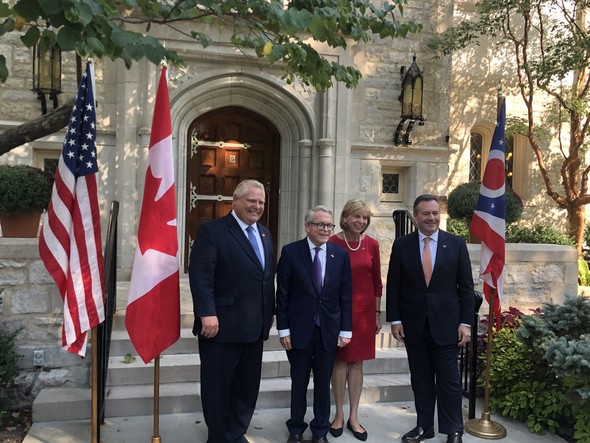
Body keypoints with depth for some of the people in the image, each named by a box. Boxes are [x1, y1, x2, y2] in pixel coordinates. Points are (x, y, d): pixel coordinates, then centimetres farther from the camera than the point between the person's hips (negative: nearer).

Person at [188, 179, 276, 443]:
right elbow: (200, 275, -16)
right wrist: (207, 314, -23)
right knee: (218, 386, 8)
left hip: (255, 327, 7)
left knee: (248, 385, 15)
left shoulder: (264, 234, 14)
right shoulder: (212, 231, -8)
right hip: (221, 325, -7)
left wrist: (269, 313, 15)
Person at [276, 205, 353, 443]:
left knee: (323, 382, 12)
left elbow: (345, 295, 3)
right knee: (299, 382, 12)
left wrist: (345, 330, 0)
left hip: (329, 329, 2)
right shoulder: (290, 251, -6)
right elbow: (283, 294, -4)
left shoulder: (341, 254, 1)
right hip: (299, 328, -1)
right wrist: (283, 329, -6)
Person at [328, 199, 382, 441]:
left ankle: (354, 417, 21)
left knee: (357, 362, 10)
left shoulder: (372, 244, 0)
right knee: (340, 361, 7)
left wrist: (377, 313, 7)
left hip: (364, 310, 3)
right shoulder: (332, 243, -10)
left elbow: (377, 282, 6)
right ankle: (339, 414, 22)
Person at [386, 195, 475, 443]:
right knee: (420, 379, 12)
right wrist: (395, 320, -3)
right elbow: (393, 286, 2)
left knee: (449, 380, 7)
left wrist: (465, 322, -3)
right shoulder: (401, 245, 0)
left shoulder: (456, 244, -1)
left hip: (446, 323, -1)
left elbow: (466, 287, 1)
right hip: (414, 324, 1)